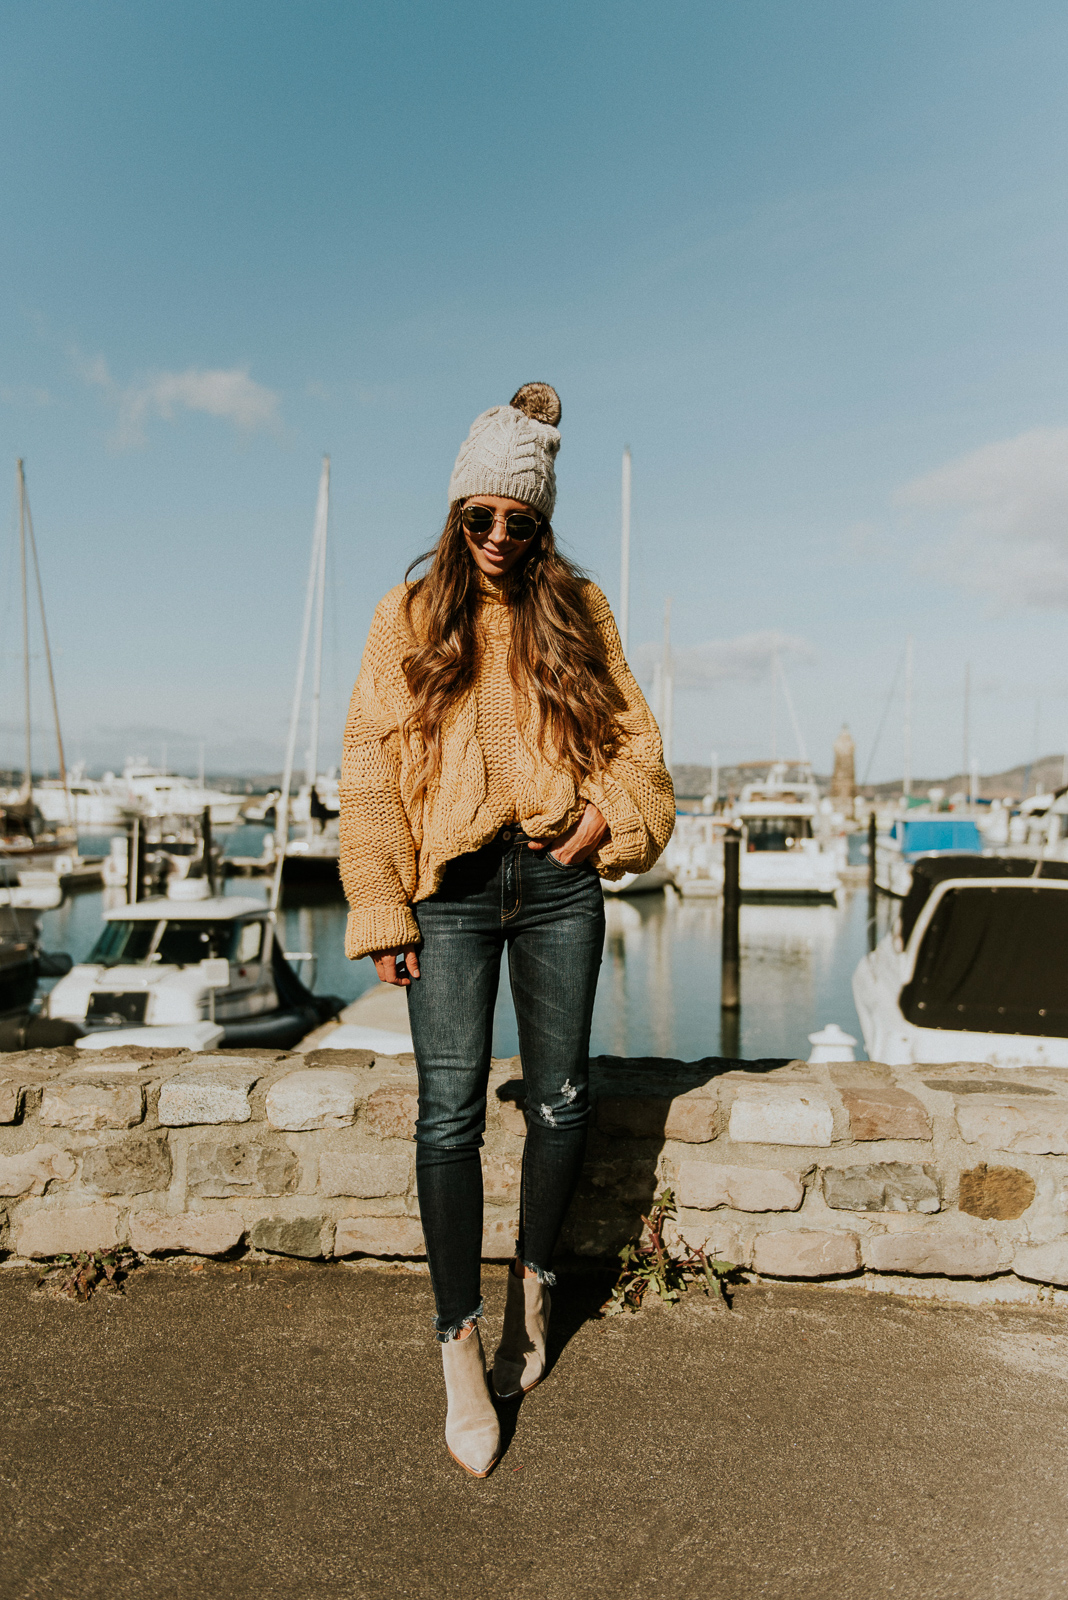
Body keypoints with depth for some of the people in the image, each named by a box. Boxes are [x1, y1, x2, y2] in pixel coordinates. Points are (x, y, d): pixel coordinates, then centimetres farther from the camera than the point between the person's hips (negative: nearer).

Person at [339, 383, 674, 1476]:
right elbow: (369, 768, 2)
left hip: (558, 882, 2)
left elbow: (632, 732, 13)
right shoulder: (409, 616, 6)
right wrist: (382, 913, -4)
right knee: (451, 1108, -7)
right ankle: (460, 1346, 8)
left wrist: (610, 812, -8)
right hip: (452, 888, -1)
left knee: (559, 1099, 8)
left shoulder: (576, 608, 10)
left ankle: (533, 1282, 33)